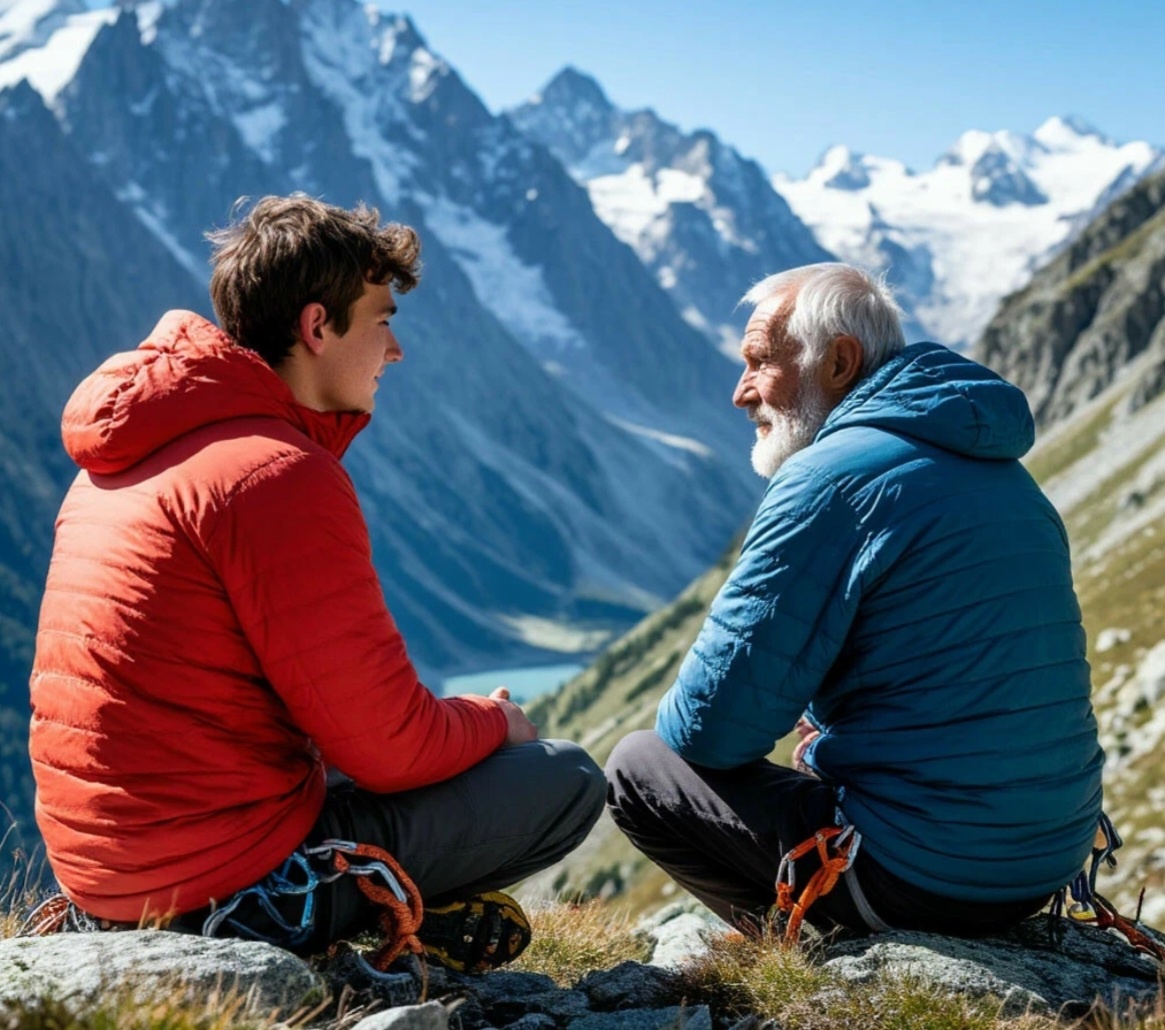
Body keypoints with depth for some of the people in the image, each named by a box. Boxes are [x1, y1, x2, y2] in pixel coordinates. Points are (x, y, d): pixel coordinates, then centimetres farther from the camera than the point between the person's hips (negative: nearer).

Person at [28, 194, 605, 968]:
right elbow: (388, 745, -17)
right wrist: (494, 722, 3)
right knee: (568, 780, -2)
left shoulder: (126, 455, 8)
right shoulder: (282, 475, -21)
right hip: (227, 887, -9)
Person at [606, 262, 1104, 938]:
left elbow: (712, 725, -15)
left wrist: (679, 725, 8)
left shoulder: (832, 476, -16)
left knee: (639, 768, 5)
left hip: (923, 877, -9)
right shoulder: (1002, 471, 11)